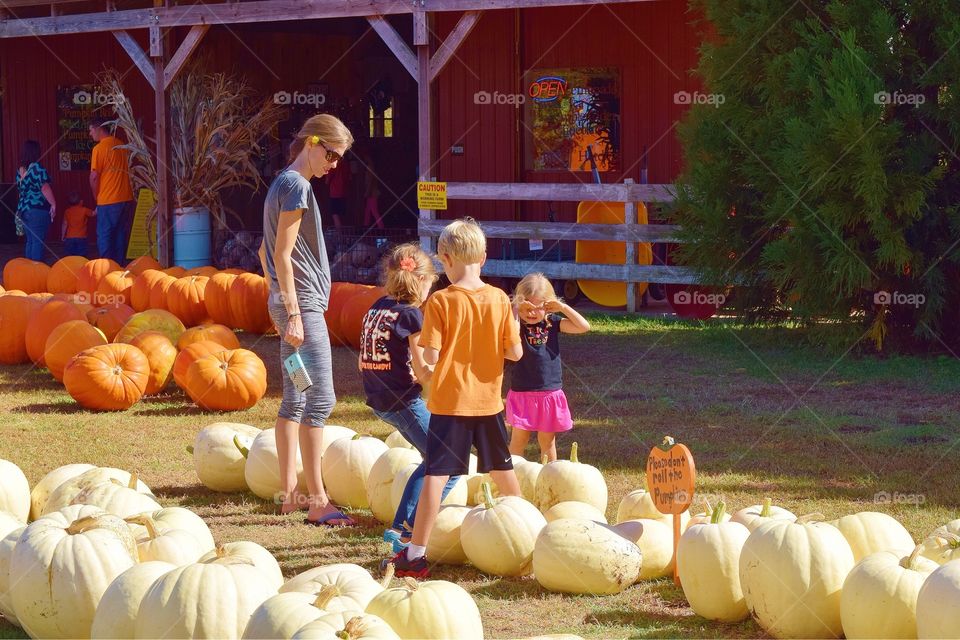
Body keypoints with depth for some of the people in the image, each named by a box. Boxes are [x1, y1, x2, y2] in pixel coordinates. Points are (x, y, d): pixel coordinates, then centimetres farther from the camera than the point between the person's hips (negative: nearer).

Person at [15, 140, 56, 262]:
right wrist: (53, 204, -13)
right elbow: (45, 188, -17)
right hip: (38, 210, -7)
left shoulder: (20, 170, 11)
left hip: (23, 209, 7)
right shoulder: (37, 168, -11)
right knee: (38, 241, -5)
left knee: (30, 241, 13)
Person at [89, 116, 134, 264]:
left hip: (108, 201, -6)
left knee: (104, 238, 1)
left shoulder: (99, 148, -10)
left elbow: (94, 176, -12)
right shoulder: (122, 145, 9)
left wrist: (96, 197, 4)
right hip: (127, 198, 6)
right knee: (121, 237, 11)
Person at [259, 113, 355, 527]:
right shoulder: (297, 186, -13)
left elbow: (267, 252, 22)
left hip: (288, 303, 10)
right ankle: (317, 501, -10)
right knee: (321, 399, -10)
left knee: (294, 401, 12)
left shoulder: (283, 183, 16)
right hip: (304, 302, -10)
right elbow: (283, 254, -18)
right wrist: (293, 313, -19)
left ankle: (288, 491, 16)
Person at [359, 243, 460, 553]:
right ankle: (409, 532, -8)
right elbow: (423, 373, -13)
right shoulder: (411, 314, -14)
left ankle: (399, 527, 21)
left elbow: (363, 364, 15)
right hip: (404, 401, -9)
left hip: (378, 400, 9)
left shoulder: (376, 309, 9)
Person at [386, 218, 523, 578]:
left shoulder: (441, 302, -12)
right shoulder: (499, 299, -1)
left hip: (450, 403, -4)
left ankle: (416, 555, -11)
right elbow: (515, 352, -1)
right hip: (489, 401, 4)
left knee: (437, 474, -7)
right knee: (503, 471, 21)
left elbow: (431, 356, -16)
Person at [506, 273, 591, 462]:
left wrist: (563, 307, -11)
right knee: (518, 441, 4)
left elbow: (584, 327, -4)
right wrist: (516, 312, -25)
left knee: (547, 441, 14)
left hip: (550, 393, 3)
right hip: (522, 392, -2)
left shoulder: (553, 322, 2)